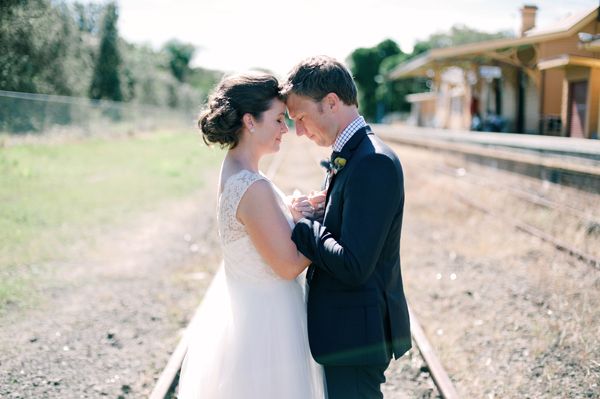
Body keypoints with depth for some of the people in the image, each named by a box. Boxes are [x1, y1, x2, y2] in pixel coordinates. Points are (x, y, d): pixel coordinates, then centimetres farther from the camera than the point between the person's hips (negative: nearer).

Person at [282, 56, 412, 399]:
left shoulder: (374, 163, -22)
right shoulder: (348, 157, 10)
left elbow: (352, 266, -27)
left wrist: (301, 226, -14)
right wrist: (311, 213, -3)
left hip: (355, 335, -10)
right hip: (343, 329, 10)